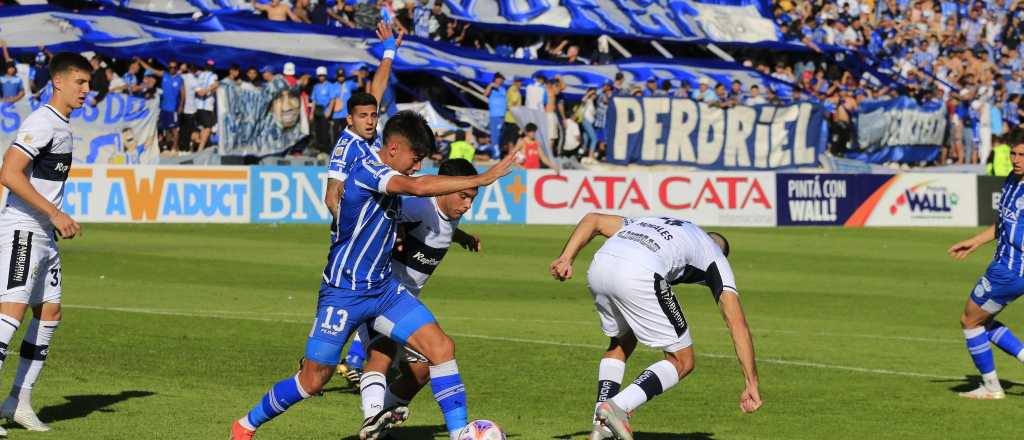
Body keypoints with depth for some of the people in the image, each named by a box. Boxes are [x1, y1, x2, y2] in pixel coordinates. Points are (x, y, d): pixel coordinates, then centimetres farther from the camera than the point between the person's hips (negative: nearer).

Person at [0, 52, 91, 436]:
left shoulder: (63, 126, 16)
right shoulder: (41, 122, -15)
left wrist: (59, 222, 17)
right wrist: (55, 213, -22)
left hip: (45, 234, 10)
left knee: (49, 313, 9)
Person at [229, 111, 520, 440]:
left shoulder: (390, 178, 7)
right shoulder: (366, 171, -19)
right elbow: (419, 187, -36)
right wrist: (482, 179, -33)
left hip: (383, 289, 8)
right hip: (343, 292, -8)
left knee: (441, 346, -10)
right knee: (314, 380, 1)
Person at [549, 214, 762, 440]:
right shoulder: (716, 258, 26)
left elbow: (592, 220, 28)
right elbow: (737, 324, 17)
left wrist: (565, 259, 16)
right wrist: (752, 384, 15)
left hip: (598, 267, 6)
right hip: (638, 277, -6)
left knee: (621, 343, 31)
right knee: (681, 362, 10)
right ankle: (618, 405, -8)